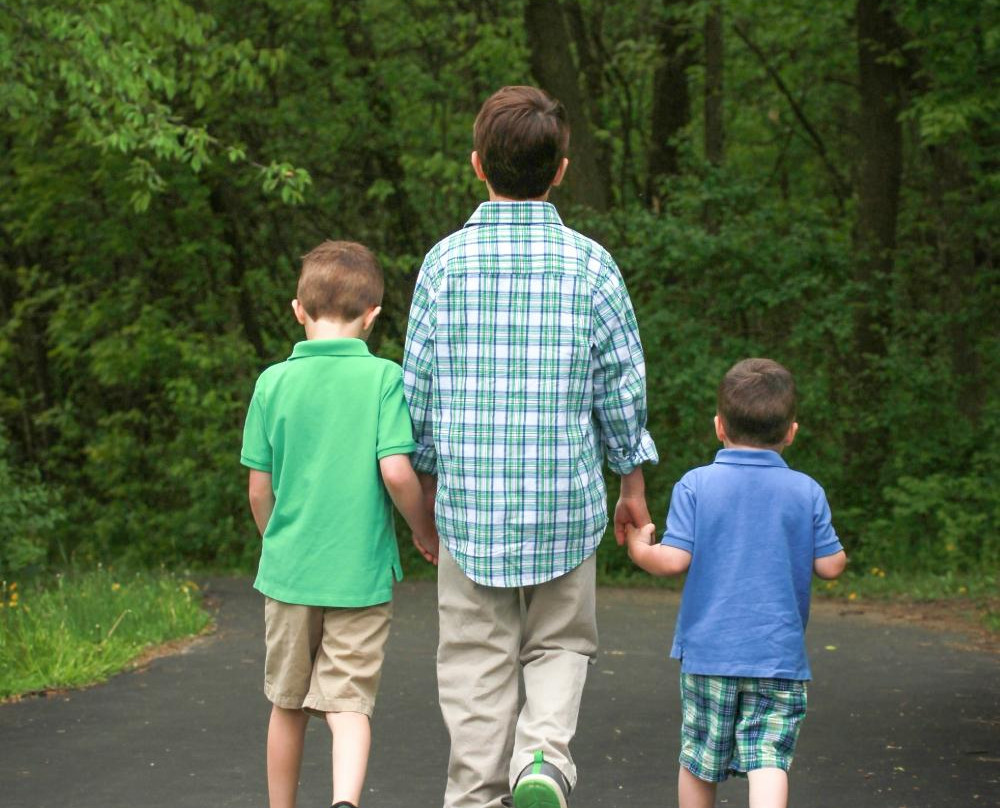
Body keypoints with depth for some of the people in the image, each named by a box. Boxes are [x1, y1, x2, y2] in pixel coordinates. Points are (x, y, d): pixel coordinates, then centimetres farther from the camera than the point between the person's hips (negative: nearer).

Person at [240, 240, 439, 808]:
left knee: (289, 704, 16)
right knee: (350, 703, 0)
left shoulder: (274, 382, -1)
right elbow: (396, 470, -16)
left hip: (289, 569, 2)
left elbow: (259, 488, 2)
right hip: (361, 571, -2)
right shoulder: (384, 378, -8)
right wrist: (426, 531, 1)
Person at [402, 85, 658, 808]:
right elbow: (622, 384, 0)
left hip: (470, 499, 0)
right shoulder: (589, 264, -4)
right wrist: (633, 484, 13)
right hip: (566, 501, 0)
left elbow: (418, 385, 0)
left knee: (478, 667, 9)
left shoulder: (446, 261, -4)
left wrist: (426, 479, 13)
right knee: (560, 643, 15)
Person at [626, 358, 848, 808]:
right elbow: (830, 566, 0)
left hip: (708, 650, 0)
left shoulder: (695, 485, -4)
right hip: (779, 653, 0)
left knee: (699, 760, 14)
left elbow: (674, 560, -9)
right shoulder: (807, 492, -1)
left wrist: (639, 548, 10)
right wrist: (838, 555, 23)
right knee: (768, 758, -3)